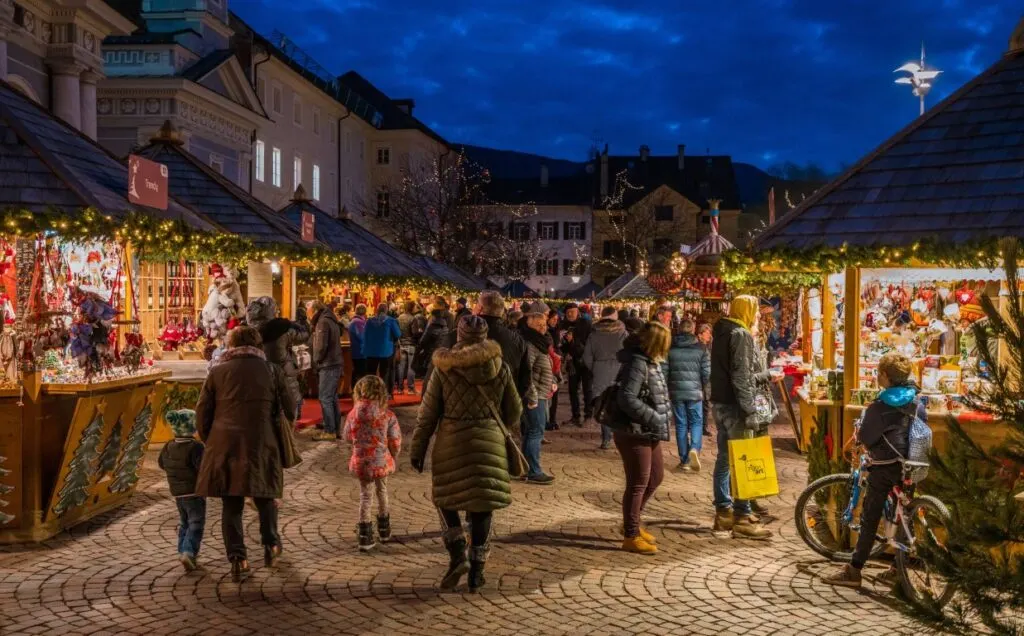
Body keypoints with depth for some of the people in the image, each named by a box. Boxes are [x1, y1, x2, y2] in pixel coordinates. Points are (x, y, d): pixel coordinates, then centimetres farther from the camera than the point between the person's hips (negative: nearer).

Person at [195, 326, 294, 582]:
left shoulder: (217, 372, 6)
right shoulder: (271, 370, 5)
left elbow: (202, 413, 6)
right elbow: (289, 408, 7)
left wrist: (210, 441, 19)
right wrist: (280, 440, 23)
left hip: (224, 446, 0)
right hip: (262, 445, 0)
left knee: (231, 505, 8)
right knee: (265, 498, 20)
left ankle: (238, 559, 5)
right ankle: (271, 546, 31)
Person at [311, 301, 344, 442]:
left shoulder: (323, 322, -13)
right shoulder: (331, 320, 16)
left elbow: (321, 346, -20)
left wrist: (316, 360, -3)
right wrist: (319, 360, 14)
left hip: (328, 365, -10)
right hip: (335, 363, 10)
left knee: (325, 398, -6)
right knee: (332, 398, 13)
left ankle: (329, 431, -5)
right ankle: (336, 429, 17)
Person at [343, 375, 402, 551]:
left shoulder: (354, 414, -9)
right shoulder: (387, 415, -12)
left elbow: (348, 437, 4)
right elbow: (395, 441, -7)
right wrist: (393, 457, 11)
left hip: (360, 462, 0)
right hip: (382, 461, 0)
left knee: (365, 495, 12)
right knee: (382, 492, 20)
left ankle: (365, 537, 10)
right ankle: (384, 530, 36)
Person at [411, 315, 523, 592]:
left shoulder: (443, 368, -5)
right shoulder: (500, 368, 1)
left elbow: (428, 414, -2)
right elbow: (514, 412, 9)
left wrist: (417, 449, 7)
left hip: (451, 443, -2)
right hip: (489, 444, 2)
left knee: (447, 499, 15)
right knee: (481, 505, 10)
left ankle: (458, 555, -2)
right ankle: (477, 569, 15)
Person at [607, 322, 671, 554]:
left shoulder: (650, 362, 11)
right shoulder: (637, 363, -19)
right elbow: (627, 400, -27)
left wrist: (661, 417, 6)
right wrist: (655, 418, -22)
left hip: (649, 432, 10)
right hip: (634, 433, -10)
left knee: (656, 476, 19)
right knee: (638, 484, -1)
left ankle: (631, 522, 33)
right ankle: (631, 536, 12)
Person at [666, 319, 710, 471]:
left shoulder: (670, 349, 1)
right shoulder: (701, 349, -3)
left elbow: (664, 372, 1)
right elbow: (707, 373, -4)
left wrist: (668, 388, 16)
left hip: (676, 392, 1)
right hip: (695, 392, -1)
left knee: (681, 425, 8)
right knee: (696, 422, 10)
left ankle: (684, 460, 9)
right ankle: (694, 448, -16)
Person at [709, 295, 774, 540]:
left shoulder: (722, 332, 15)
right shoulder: (741, 334, -13)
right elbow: (741, 377, -20)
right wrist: (750, 412, -21)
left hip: (720, 402, 10)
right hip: (734, 404, -10)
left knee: (725, 458, 13)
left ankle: (723, 513, 18)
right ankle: (742, 518, -6)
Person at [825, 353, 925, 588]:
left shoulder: (879, 406, -16)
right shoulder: (917, 403, 3)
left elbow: (865, 438, -14)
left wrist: (859, 431, 6)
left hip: (884, 467, -6)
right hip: (909, 466, 6)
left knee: (870, 519, -3)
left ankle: (853, 571, 0)